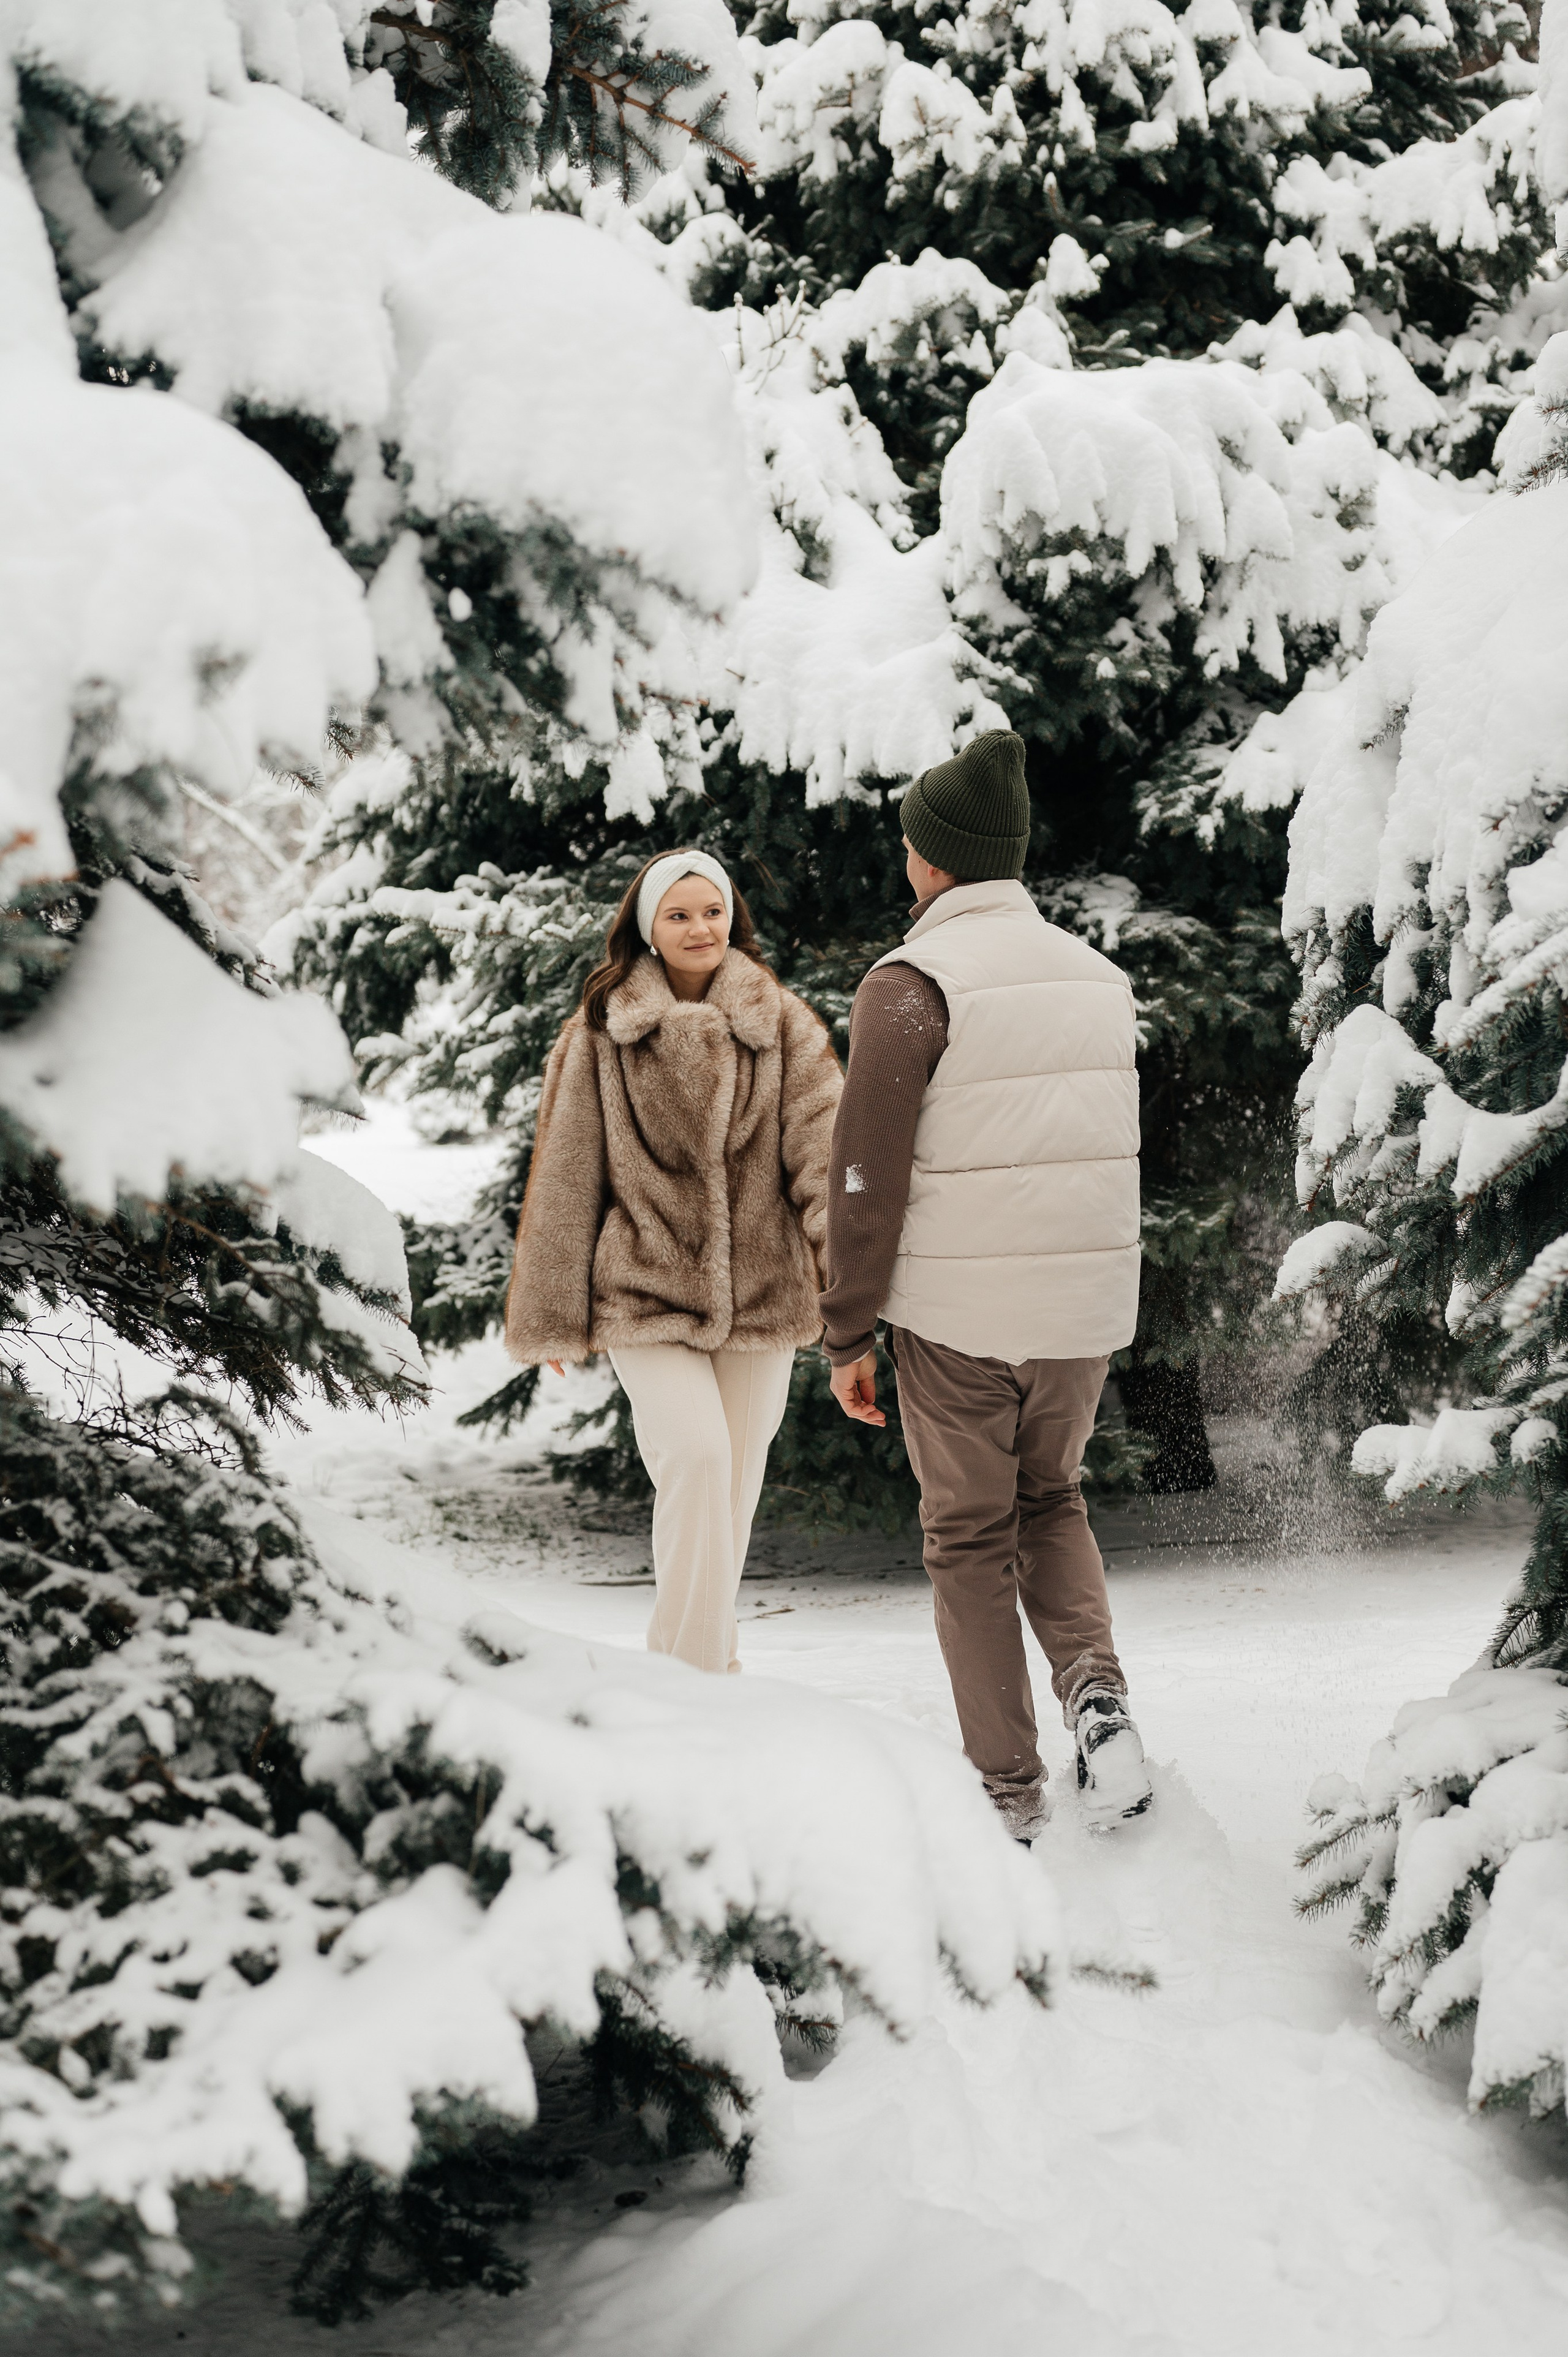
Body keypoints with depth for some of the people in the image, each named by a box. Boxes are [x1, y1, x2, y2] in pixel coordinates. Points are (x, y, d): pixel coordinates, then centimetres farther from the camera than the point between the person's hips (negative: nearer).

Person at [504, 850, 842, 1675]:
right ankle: (690, 1668, -15)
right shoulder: (600, 1035, 1)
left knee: (734, 1483, 10)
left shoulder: (782, 1025, 5)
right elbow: (565, 1178, 4)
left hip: (759, 1292, 3)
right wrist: (554, 1317, 4)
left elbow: (820, 1133, -8)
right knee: (695, 1454, -21)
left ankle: (703, 1653, 29)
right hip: (643, 1293, -3)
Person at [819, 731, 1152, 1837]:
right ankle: (1095, 1690, 0)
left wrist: (850, 1337, -6)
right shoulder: (1098, 974, 6)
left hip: (954, 1318, -5)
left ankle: (1009, 1786, 13)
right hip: (1084, 1309, 5)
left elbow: (866, 1177, -14)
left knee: (971, 1539, 10)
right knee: (1050, 1502, 24)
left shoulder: (911, 985, -12)